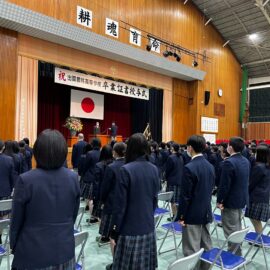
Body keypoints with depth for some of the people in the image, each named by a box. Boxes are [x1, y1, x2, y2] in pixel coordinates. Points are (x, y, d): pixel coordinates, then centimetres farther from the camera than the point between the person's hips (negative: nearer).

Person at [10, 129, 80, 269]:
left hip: (33, 253, -2)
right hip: (65, 250, 3)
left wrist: (13, 246, 10)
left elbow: (16, 221, -7)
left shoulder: (26, 180, -18)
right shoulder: (73, 178, -9)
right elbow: (74, 215, 2)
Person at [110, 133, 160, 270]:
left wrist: (114, 230, -4)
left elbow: (120, 204, -14)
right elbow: (155, 198, 10)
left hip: (129, 228, -5)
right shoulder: (154, 169, 1)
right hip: (148, 227, 6)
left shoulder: (126, 170, -16)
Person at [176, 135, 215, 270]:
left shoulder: (189, 168, -20)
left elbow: (185, 195, -18)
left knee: (192, 251, 2)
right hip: (206, 213, 8)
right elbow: (210, 190, 11)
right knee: (206, 247, 17)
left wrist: (181, 216, -9)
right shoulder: (210, 166, 3)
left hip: (192, 215, -8)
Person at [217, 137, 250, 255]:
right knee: (237, 228, 21)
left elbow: (224, 184, -22)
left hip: (231, 201, -9)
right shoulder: (246, 161, 4)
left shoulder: (229, 162, -23)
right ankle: (237, 253, 34)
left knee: (231, 231, 3)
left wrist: (219, 200, -12)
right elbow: (246, 181, 12)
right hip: (242, 199, 9)